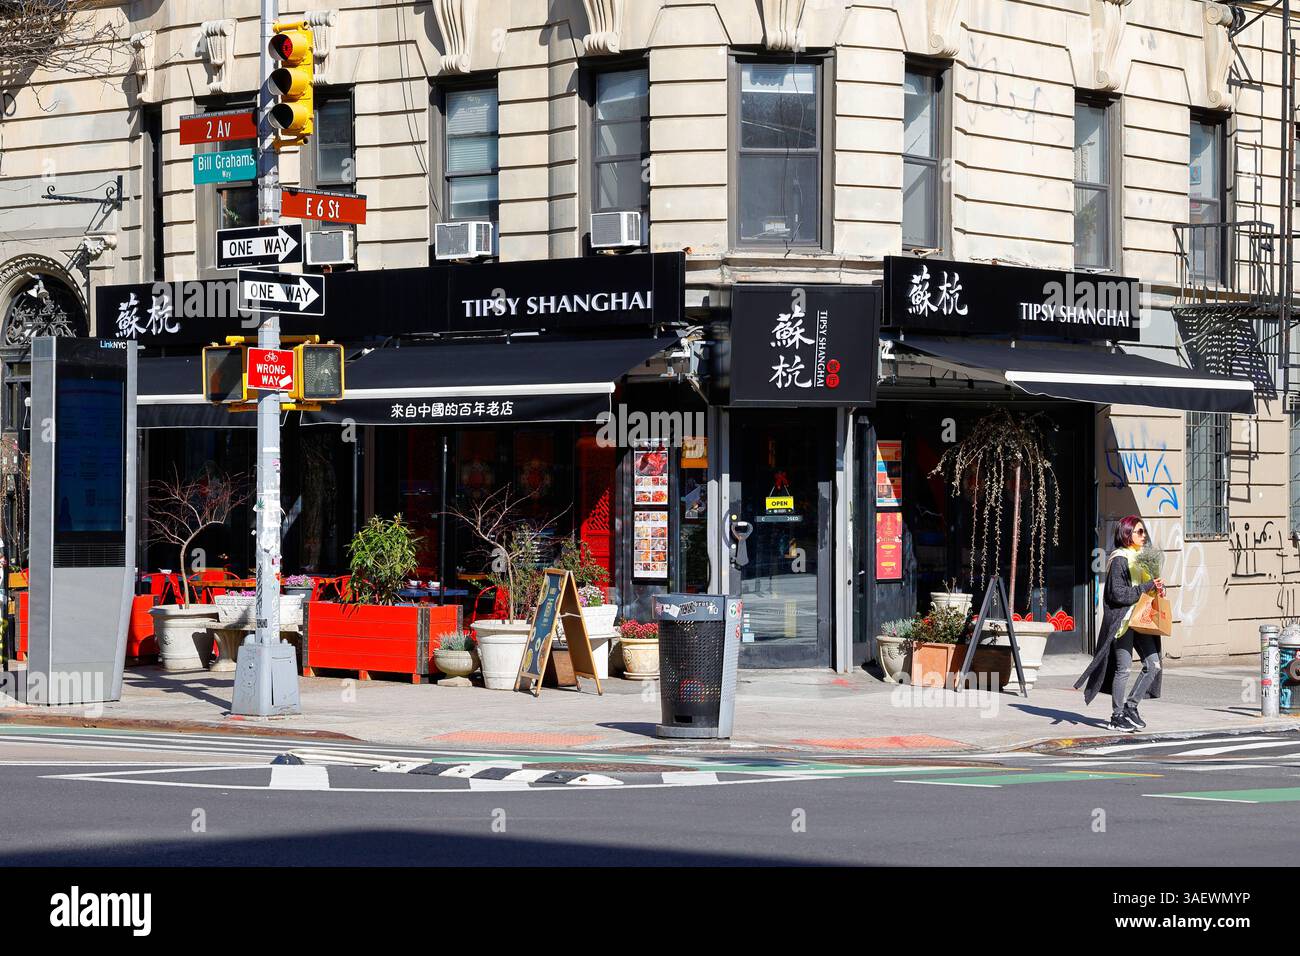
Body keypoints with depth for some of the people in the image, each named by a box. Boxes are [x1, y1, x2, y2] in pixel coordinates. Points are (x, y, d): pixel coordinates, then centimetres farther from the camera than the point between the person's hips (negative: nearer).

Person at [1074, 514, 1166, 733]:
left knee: (1153, 664, 2)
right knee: (1124, 667, -4)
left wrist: (1158, 588, 5)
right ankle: (1117, 716, 6)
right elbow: (1119, 594, -18)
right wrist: (1147, 587, -18)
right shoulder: (1119, 560, -11)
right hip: (1122, 620, -8)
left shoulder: (1140, 558, 15)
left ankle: (1130, 706, 13)